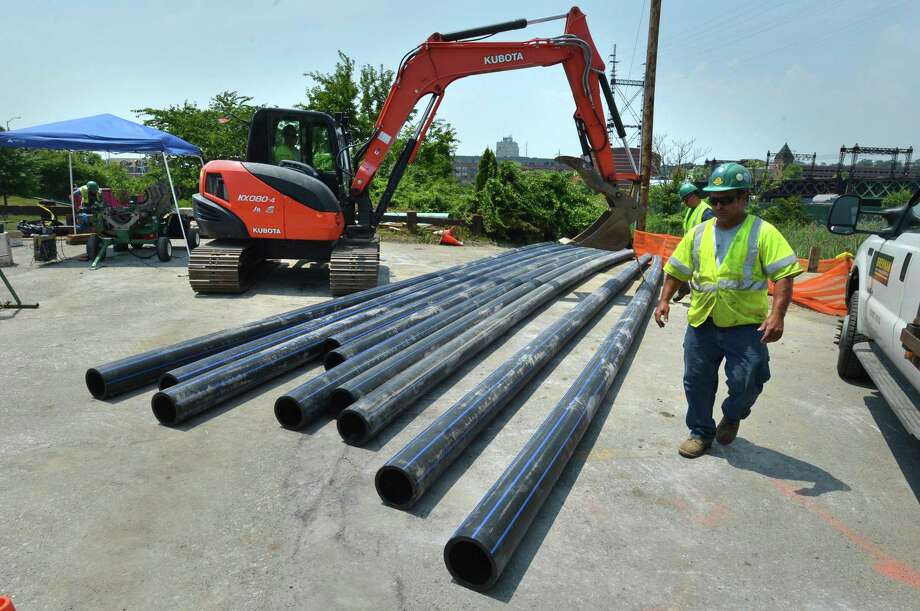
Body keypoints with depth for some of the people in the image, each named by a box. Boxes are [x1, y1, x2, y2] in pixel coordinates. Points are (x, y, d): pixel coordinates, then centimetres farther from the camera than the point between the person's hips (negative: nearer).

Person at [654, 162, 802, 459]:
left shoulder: (762, 233, -6)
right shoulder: (698, 233, 7)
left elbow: (784, 275, -12)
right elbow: (676, 270, 13)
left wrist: (777, 314, -25)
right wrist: (664, 300, 1)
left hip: (746, 325, -4)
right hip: (701, 323, 4)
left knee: (747, 381, -7)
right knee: (697, 383, 9)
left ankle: (732, 416, 27)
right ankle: (701, 433, 28)